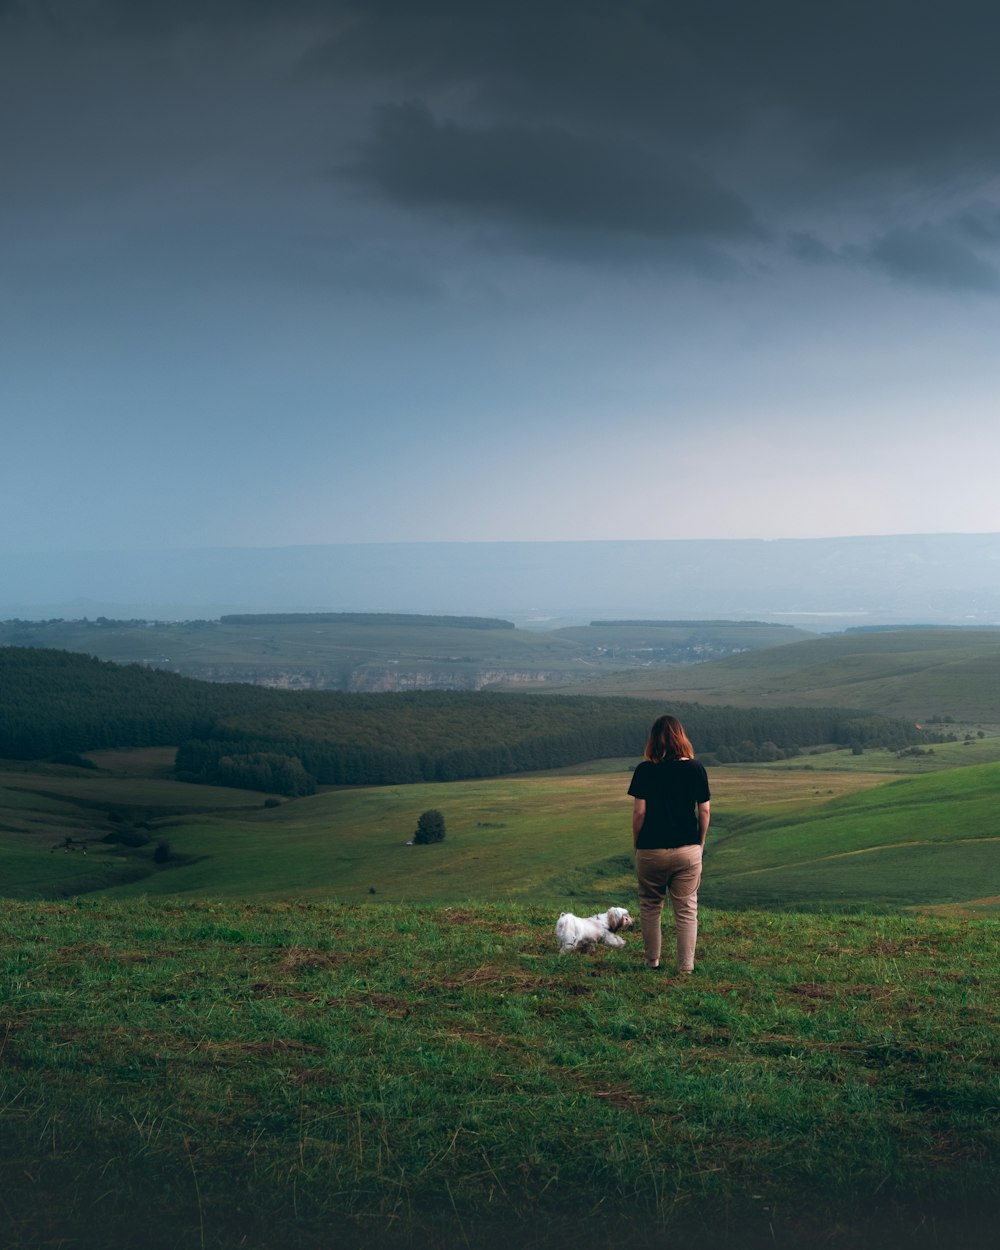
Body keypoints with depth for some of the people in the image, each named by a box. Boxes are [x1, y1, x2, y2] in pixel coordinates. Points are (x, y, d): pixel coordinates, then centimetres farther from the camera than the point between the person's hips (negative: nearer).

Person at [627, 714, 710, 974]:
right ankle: (685, 967, 5)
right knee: (686, 910, 6)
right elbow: (705, 811, 0)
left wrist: (636, 845, 4)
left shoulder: (645, 771, -7)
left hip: (651, 850, -1)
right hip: (687, 850, 1)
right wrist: (700, 844, 13)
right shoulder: (696, 769, -2)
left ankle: (652, 962, 21)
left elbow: (639, 812, -8)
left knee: (650, 906, 15)